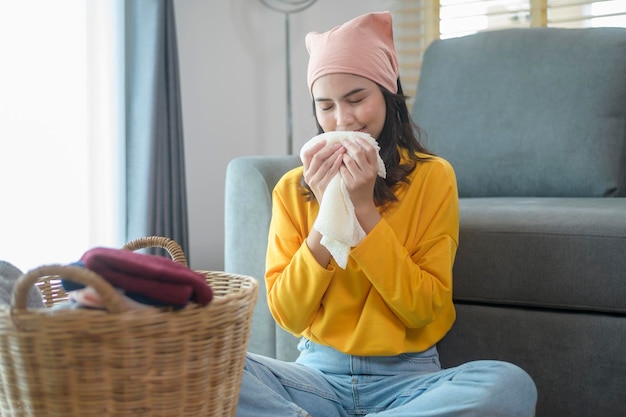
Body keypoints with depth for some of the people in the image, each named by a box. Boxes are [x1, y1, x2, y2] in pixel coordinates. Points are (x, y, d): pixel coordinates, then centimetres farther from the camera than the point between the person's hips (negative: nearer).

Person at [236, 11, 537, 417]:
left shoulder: (432, 176, -3)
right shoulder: (293, 188, 3)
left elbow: (423, 308, -8)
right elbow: (287, 315, -4)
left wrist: (365, 208, -16)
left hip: (407, 377, 1)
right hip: (319, 372, 0)